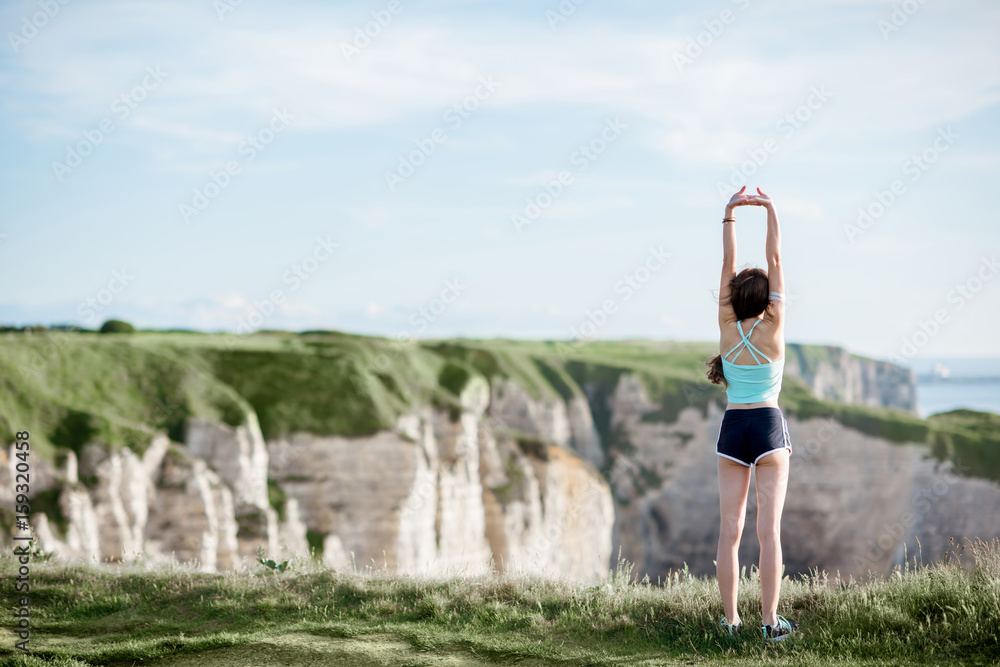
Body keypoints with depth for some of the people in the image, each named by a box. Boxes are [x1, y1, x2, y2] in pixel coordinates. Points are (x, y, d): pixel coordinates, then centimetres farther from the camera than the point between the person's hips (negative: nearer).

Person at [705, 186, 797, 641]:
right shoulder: (772, 329, -6)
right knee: (769, 528, -3)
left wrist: (730, 213, 3)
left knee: (730, 529, 3)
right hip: (769, 425, -2)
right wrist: (771, 210, 2)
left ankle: (731, 619, 3)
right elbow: (775, 260, -3)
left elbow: (728, 264, 1)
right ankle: (769, 621, -4)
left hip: (732, 428, 2)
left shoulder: (727, 328, -2)